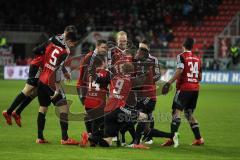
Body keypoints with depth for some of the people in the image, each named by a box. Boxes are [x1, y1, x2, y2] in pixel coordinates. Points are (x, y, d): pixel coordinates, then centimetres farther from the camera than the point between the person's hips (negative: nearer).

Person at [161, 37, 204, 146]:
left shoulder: (181, 56, -4)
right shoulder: (197, 59, 14)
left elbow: (179, 70, -19)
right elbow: (200, 77, 18)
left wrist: (169, 83, -19)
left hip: (184, 88, -6)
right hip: (195, 88, 6)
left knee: (176, 111, -10)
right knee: (189, 113, 17)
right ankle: (198, 138, 15)